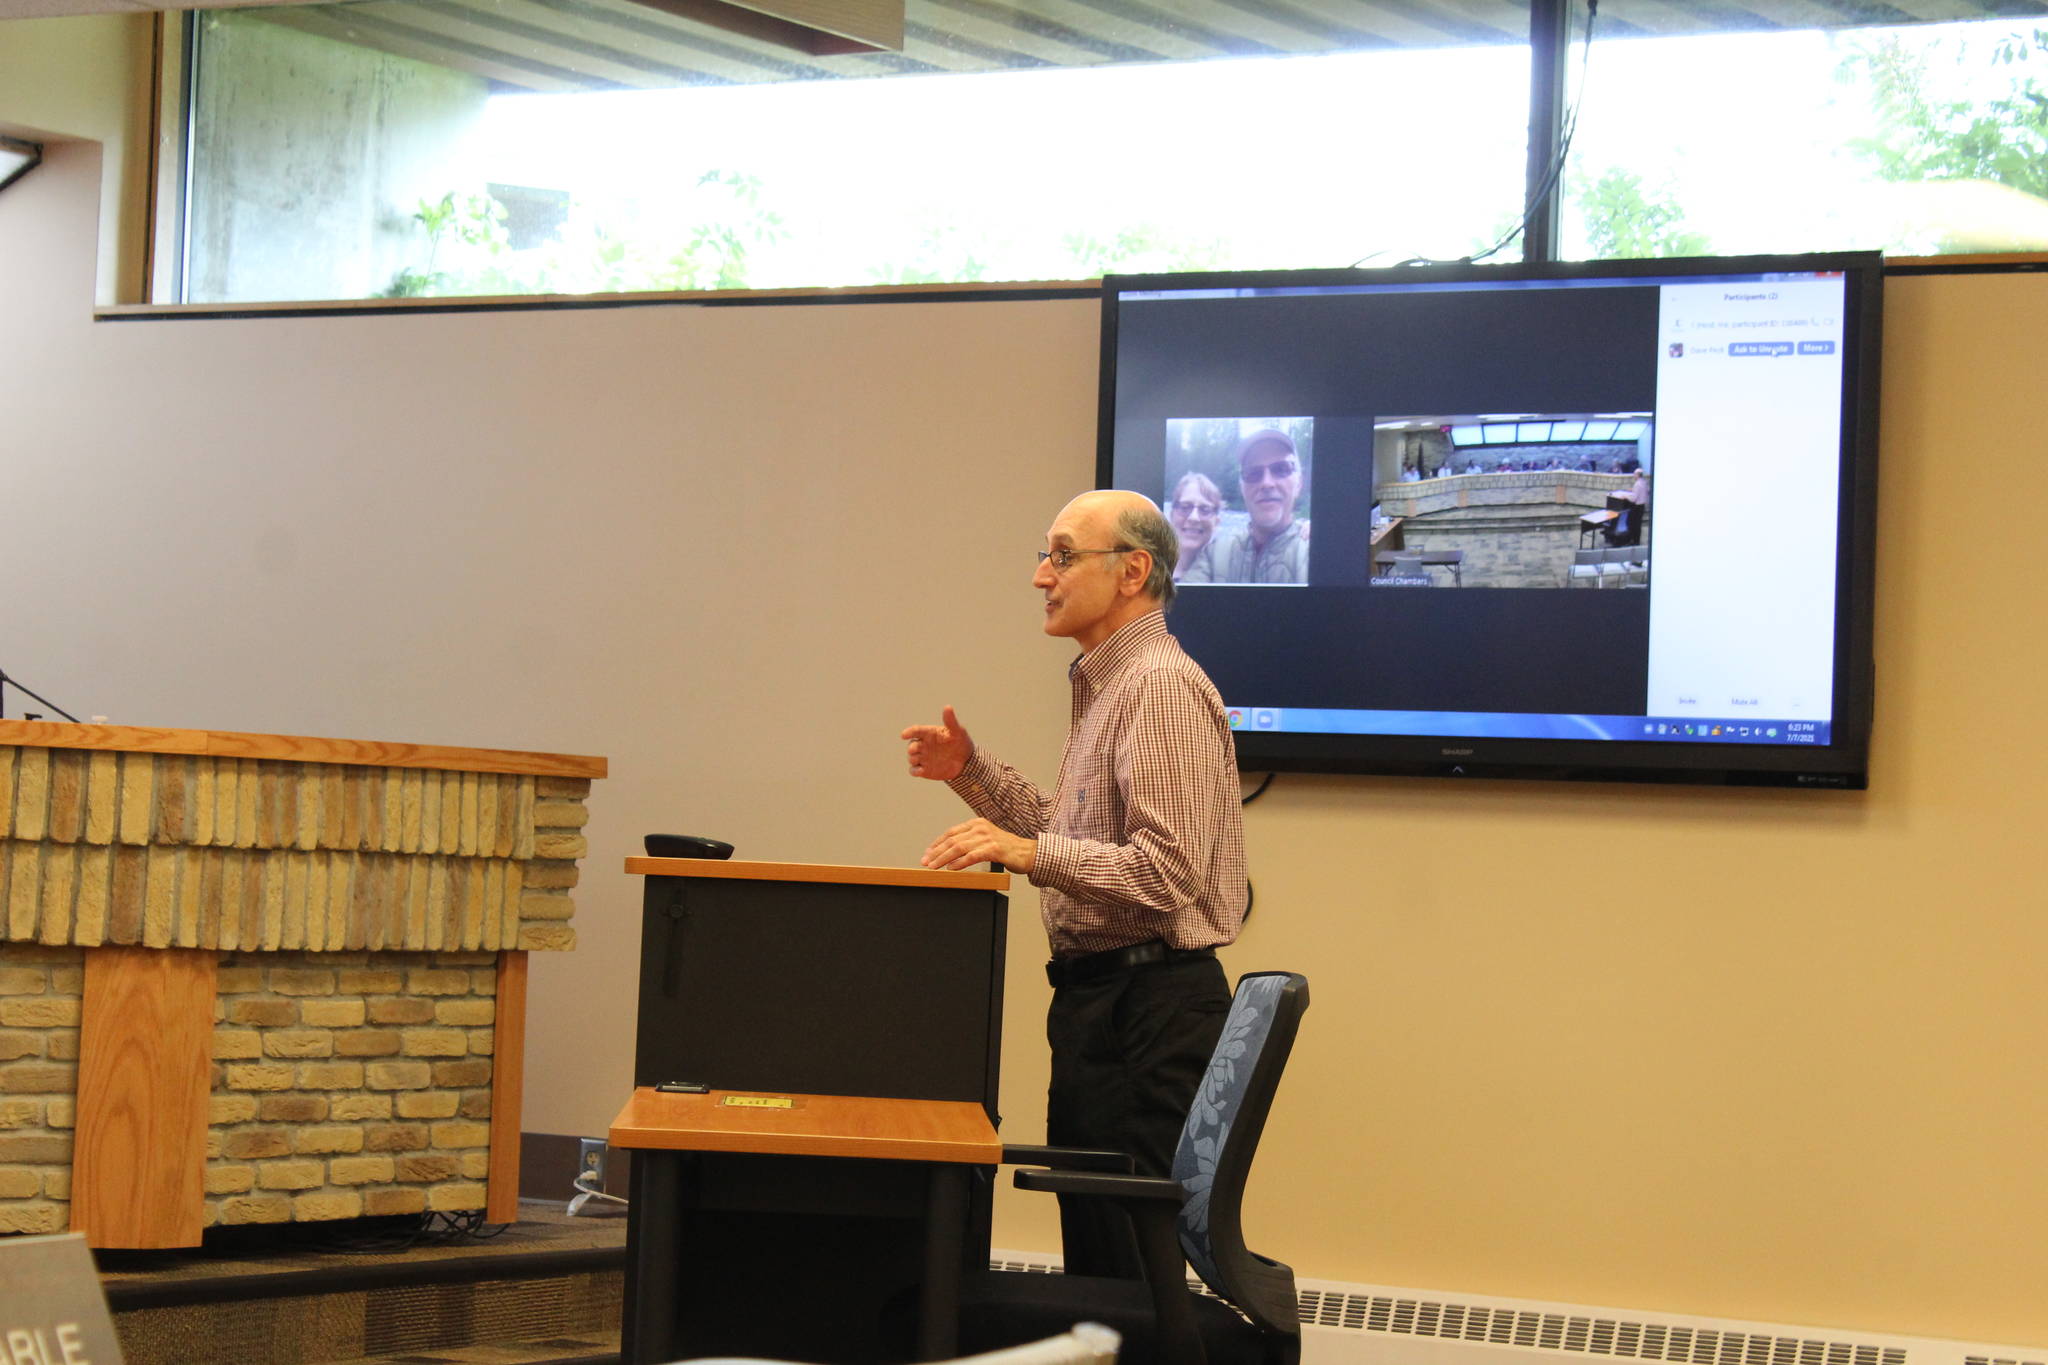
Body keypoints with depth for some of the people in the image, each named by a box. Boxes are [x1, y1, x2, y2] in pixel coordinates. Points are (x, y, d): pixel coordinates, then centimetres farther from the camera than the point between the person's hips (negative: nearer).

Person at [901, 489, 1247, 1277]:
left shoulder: (1163, 688, -15)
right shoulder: (1107, 686, 19)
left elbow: (1166, 872, -23)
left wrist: (1032, 853, -28)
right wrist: (972, 772, 15)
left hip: (1150, 1000, -11)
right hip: (1100, 993, 11)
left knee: (1127, 1259, -10)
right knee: (1092, 1249, 13)